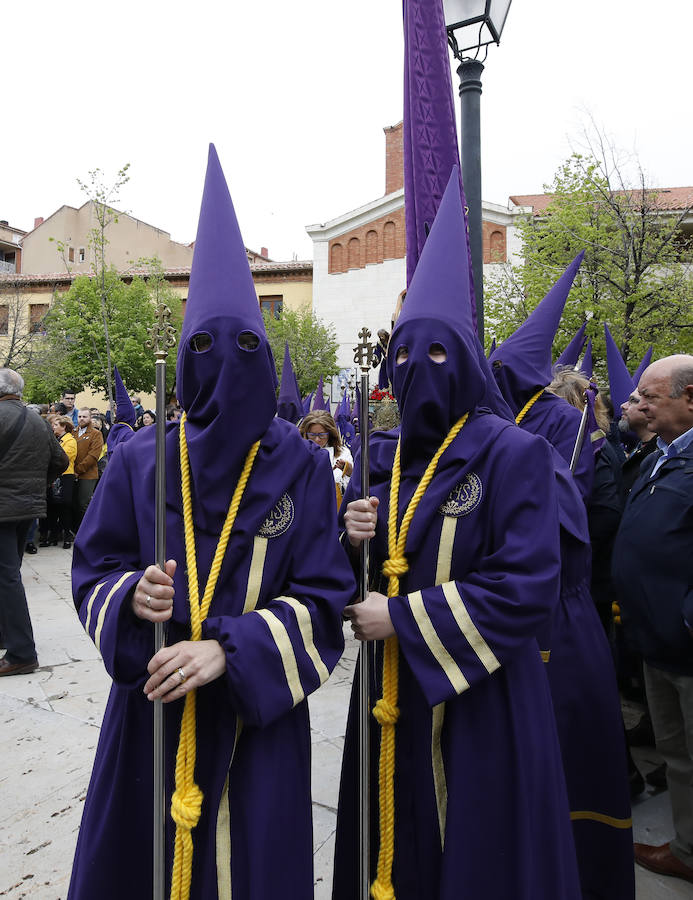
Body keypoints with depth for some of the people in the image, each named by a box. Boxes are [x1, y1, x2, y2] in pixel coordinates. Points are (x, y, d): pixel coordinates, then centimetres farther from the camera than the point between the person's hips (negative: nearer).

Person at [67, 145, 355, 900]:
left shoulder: (301, 468, -7)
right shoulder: (140, 461, -3)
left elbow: (323, 597, -8)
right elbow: (93, 570, 4)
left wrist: (228, 649, -21)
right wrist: (130, 597, -18)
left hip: (258, 715, -1)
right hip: (151, 704, 2)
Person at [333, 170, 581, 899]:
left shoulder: (512, 453, -12)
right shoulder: (381, 458, 5)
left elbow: (528, 588, -17)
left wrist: (404, 619, -17)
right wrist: (353, 535, -11)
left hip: (481, 699, -5)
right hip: (392, 689, 5)